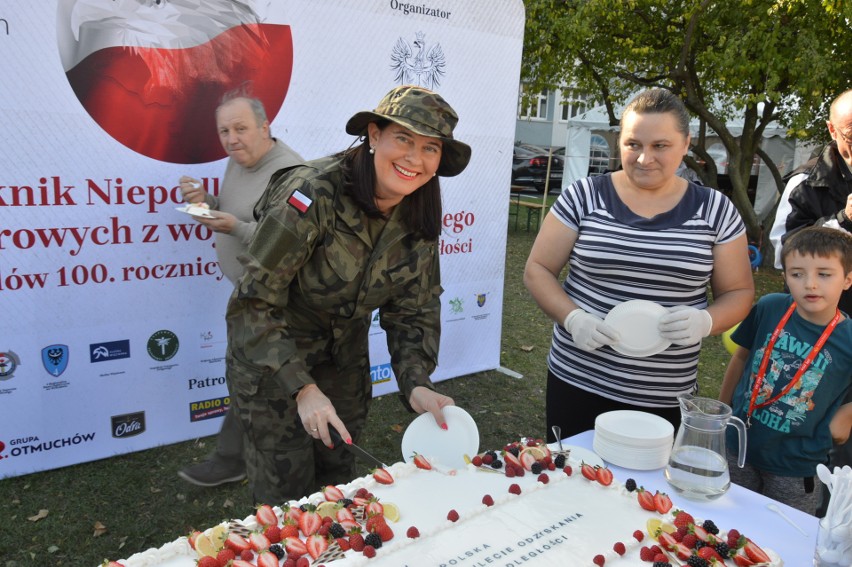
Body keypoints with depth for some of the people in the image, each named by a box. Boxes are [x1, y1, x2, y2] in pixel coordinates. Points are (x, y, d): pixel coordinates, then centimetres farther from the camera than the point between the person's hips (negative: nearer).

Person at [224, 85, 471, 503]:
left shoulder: (420, 216, -10)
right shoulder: (314, 194, -29)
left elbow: (414, 310, -3)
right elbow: (254, 302, -27)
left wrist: (416, 383, -18)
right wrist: (302, 388, -31)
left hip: (344, 358, 5)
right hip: (271, 362, -5)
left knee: (338, 482, 19)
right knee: (286, 493, 6)